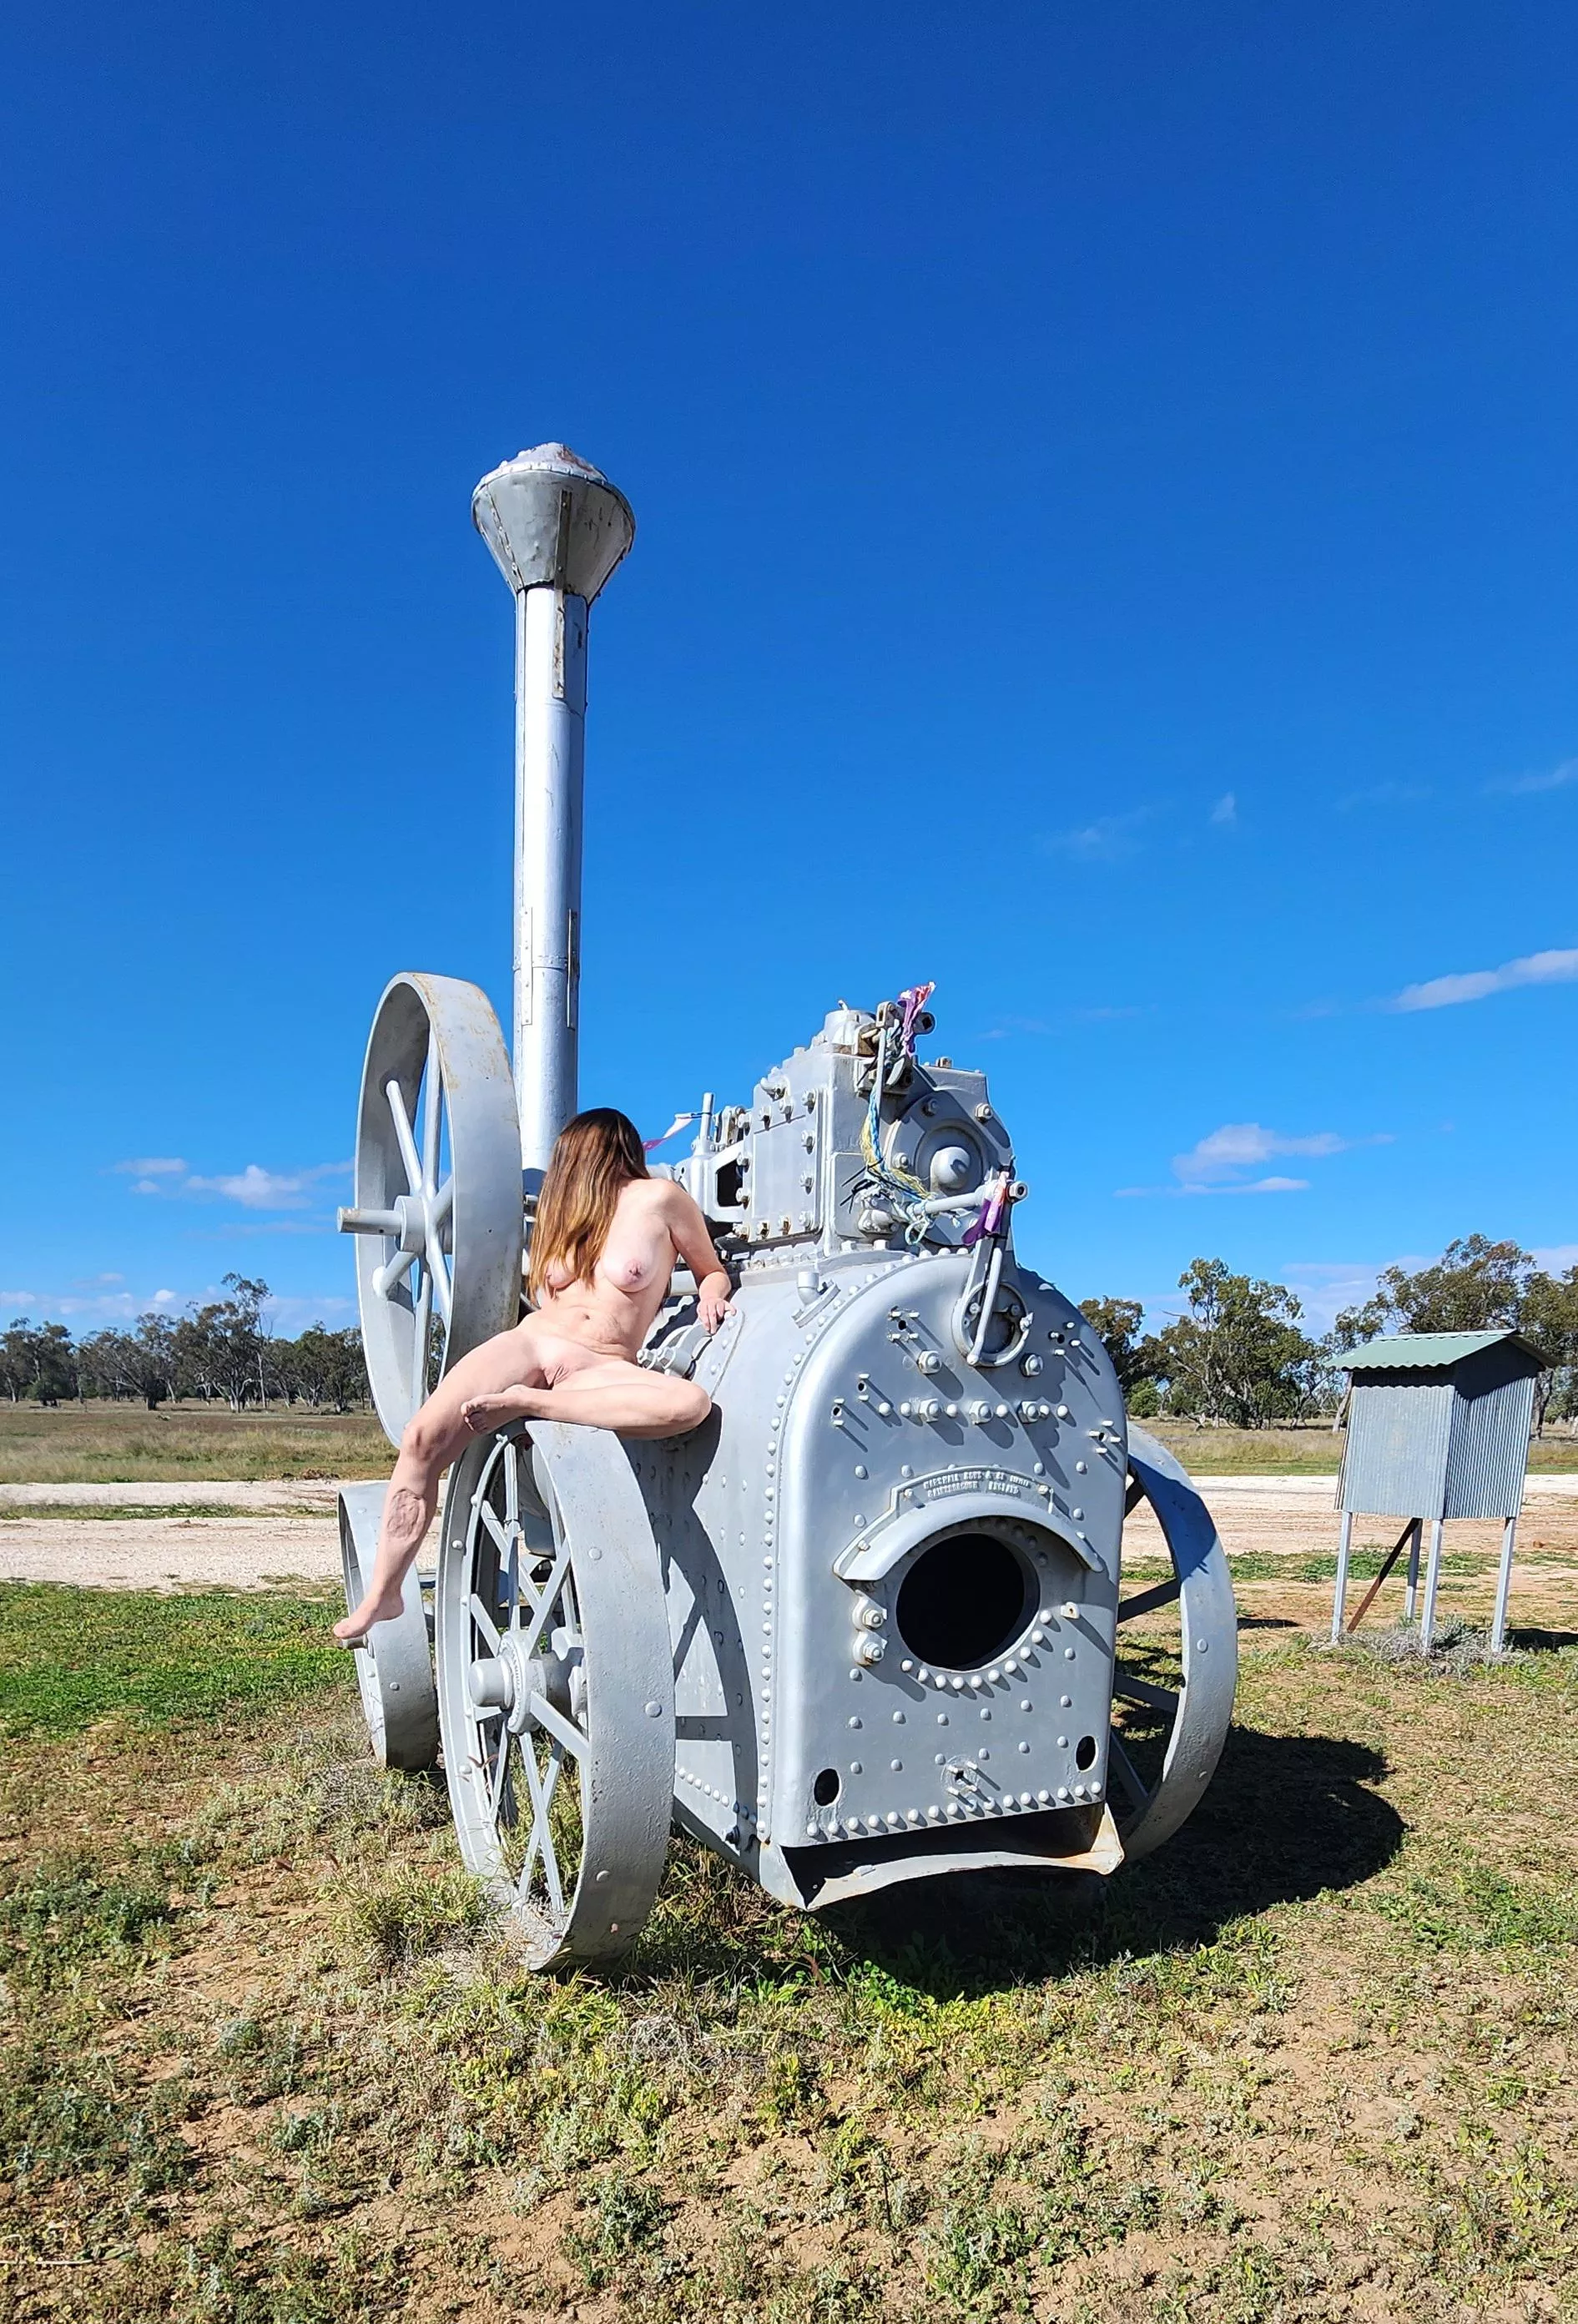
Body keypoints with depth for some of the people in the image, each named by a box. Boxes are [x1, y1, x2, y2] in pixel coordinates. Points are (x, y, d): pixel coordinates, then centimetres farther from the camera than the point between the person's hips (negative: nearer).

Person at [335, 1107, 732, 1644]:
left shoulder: (658, 1198, 6)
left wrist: (711, 1295, -5)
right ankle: (383, 1595, -12)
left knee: (693, 1403, -34)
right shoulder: (565, 1210, 21)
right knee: (423, 1437, -20)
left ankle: (525, 1404, -30)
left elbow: (713, 1270, 12)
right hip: (529, 1343, 4)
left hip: (600, 1372, -4)